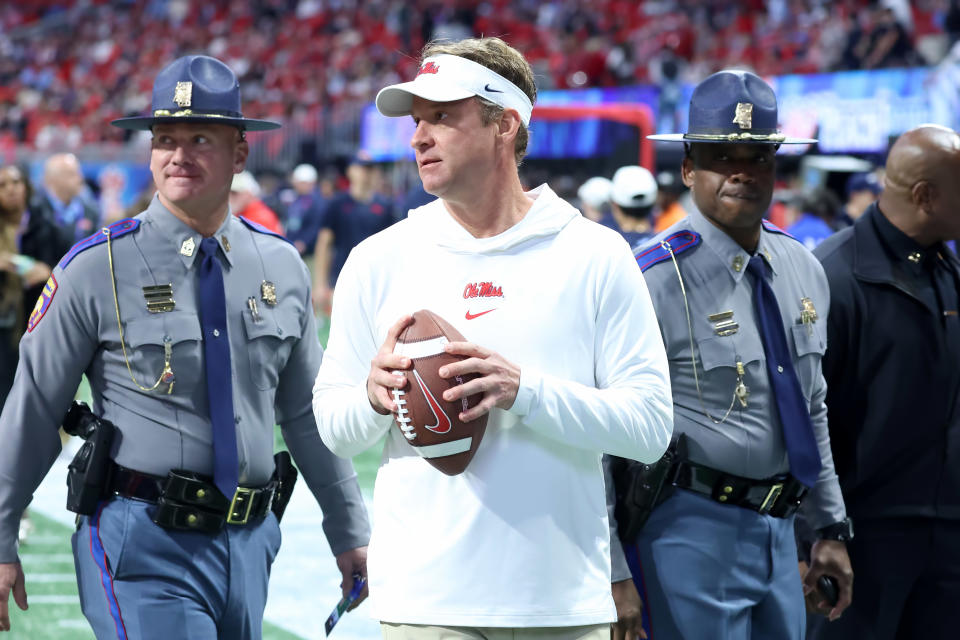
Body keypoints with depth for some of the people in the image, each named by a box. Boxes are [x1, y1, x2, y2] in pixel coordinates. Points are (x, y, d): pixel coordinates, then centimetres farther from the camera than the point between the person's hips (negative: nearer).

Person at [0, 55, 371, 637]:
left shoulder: (282, 267, 8)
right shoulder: (95, 270, -5)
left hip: (248, 543, 5)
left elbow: (307, 414, 16)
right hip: (143, 547, -5)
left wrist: (351, 535, 20)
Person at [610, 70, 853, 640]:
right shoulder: (657, 280, -14)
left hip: (778, 529, 7)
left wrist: (831, 529, 20)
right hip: (691, 530, -7)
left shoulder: (803, 270, 9)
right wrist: (618, 574, -16)